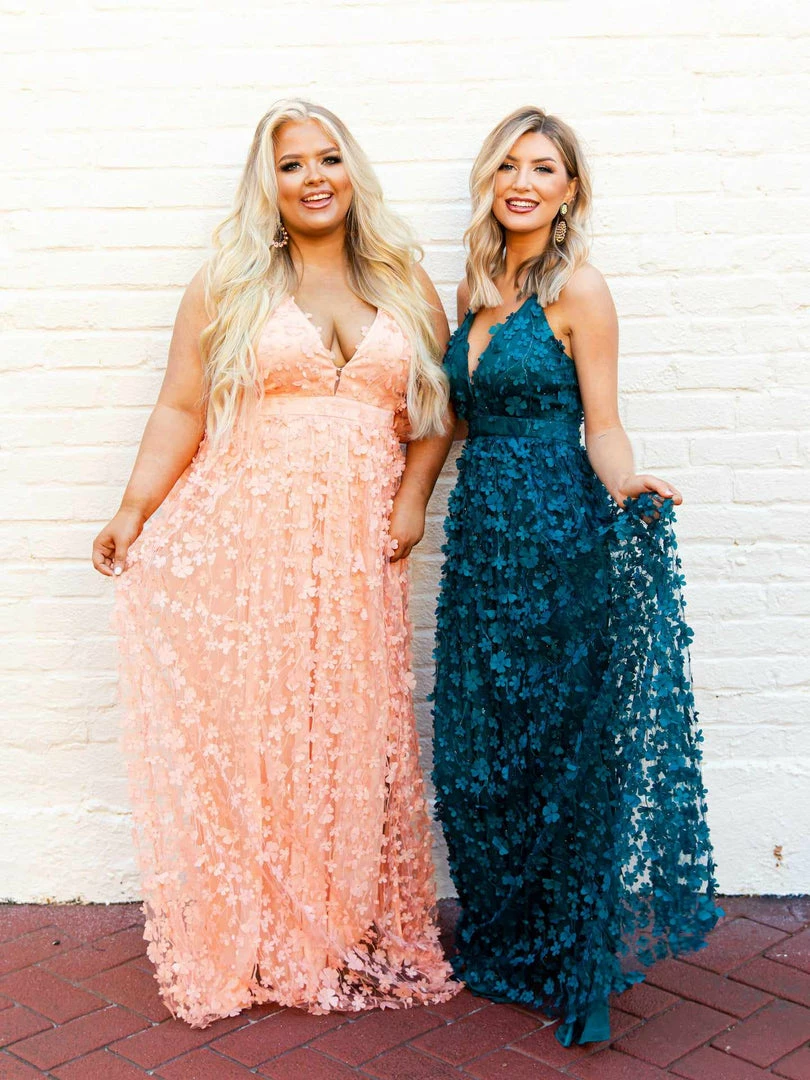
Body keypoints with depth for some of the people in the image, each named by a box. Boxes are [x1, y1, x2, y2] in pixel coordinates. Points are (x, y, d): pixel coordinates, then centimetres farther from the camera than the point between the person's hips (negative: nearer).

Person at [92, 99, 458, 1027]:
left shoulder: (403, 282, 13)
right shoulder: (228, 283, 6)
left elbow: (439, 406, 15)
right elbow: (181, 410, 2)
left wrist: (413, 494, 1)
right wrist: (133, 513, -9)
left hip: (356, 547, 2)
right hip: (244, 539, -2)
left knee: (353, 741, 5)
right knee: (245, 734, 1)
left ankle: (353, 940, 21)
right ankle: (243, 944, 17)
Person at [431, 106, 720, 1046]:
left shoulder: (577, 288, -6)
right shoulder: (476, 288, 13)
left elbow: (601, 425, -10)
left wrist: (628, 490, -27)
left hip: (555, 534, -7)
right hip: (481, 529, 7)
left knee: (556, 743, 0)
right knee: (476, 745, 11)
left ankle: (573, 966, 16)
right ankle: (500, 941, 29)